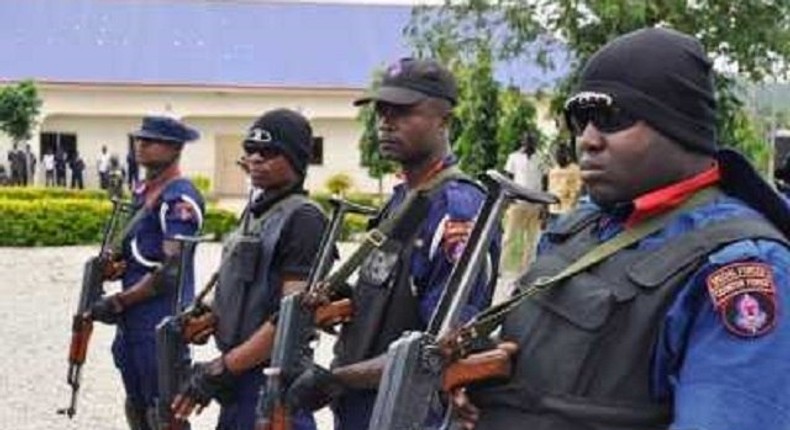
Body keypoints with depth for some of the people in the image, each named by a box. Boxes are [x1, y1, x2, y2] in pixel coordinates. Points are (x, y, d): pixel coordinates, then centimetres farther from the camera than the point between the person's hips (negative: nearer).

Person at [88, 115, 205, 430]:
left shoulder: (179, 199, -15)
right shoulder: (142, 193, 14)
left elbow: (172, 270, -20)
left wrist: (118, 302, -15)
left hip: (161, 323, -9)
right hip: (132, 322, 10)